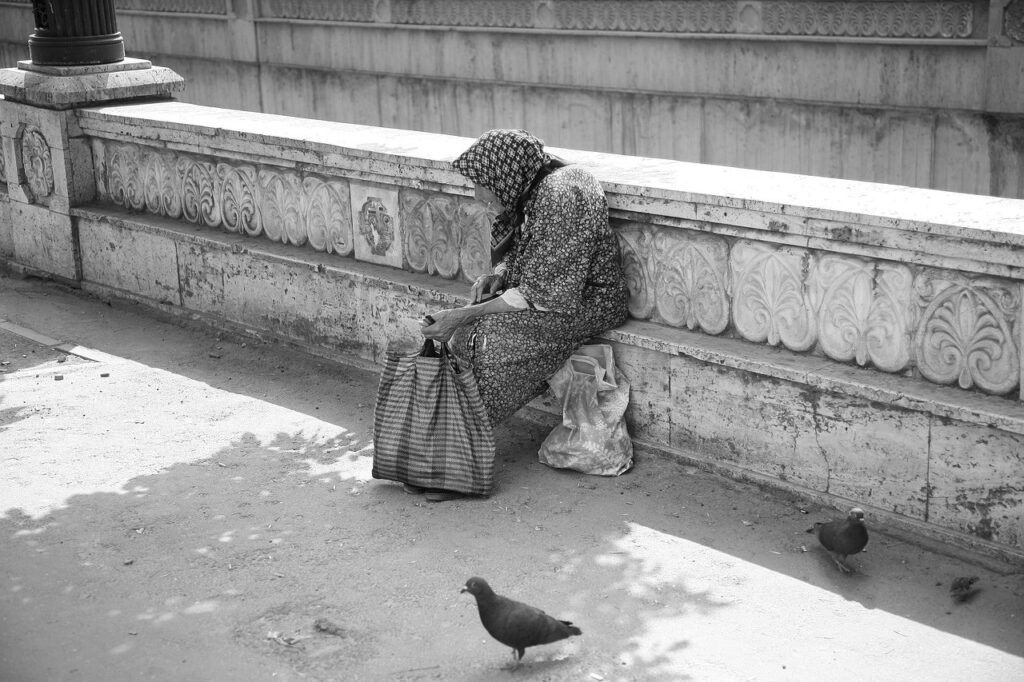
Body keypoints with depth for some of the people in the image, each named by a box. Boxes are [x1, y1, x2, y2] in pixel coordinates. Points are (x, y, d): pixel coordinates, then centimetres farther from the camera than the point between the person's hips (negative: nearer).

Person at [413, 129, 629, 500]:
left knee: (475, 339, -23)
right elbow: (519, 253, 20)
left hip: (585, 305, -9)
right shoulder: (531, 187, 3)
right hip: (549, 290, 9)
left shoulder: (559, 198, -26)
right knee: (454, 328, -6)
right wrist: (497, 274, -4)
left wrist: (464, 315, -24)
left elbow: (541, 298, -25)